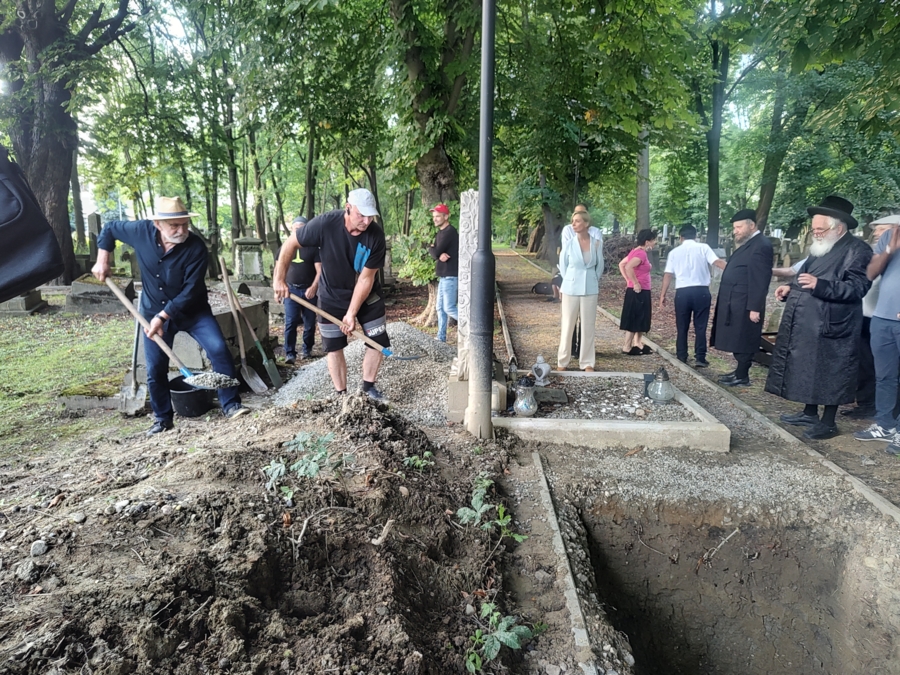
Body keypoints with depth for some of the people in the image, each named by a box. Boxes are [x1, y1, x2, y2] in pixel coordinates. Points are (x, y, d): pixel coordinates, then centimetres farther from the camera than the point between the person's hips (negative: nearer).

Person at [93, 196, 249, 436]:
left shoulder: (196, 248, -23)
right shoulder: (141, 231, -14)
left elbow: (190, 291, -23)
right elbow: (109, 228, 8)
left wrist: (163, 316, -24)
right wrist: (102, 260, -1)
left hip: (193, 311, -2)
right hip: (154, 312, 3)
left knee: (219, 349, -20)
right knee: (155, 369, 5)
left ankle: (231, 405, -8)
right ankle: (162, 418, 24)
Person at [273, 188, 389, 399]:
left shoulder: (376, 236, -25)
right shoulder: (325, 224, -28)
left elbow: (365, 279, -21)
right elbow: (290, 244, -13)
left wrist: (352, 313, -21)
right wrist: (279, 278, -14)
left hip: (367, 297, 1)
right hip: (332, 296, -1)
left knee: (378, 342, 1)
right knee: (334, 347, 4)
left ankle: (368, 386, 22)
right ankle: (341, 396, 17)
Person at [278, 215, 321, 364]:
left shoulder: (313, 249, 2)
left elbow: (319, 270, -4)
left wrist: (313, 287, -16)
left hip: (309, 291, 0)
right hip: (291, 290, 0)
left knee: (309, 323, 7)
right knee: (290, 323, -8)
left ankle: (307, 349, 23)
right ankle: (290, 354, -7)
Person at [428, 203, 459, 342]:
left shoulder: (449, 232, -17)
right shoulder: (440, 233, 15)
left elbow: (435, 253, -21)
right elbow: (435, 253, 6)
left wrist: (431, 248, 0)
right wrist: (440, 254, -15)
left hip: (451, 276, -10)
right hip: (443, 276, 10)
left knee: (449, 308, -8)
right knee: (441, 308, 11)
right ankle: (441, 337, 18)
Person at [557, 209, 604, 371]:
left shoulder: (597, 243, -3)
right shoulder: (569, 244, -4)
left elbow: (600, 266, 10)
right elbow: (562, 266, 7)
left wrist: (592, 281, 13)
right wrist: (570, 281, 9)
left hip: (590, 290, 1)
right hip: (571, 289, -1)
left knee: (588, 326, 6)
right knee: (567, 325, 5)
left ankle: (587, 362, 15)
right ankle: (563, 361, 15)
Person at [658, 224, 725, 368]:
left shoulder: (674, 252, 9)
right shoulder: (703, 248, 4)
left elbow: (668, 275, 6)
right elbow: (718, 262, -8)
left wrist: (663, 295, 10)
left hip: (682, 292, 1)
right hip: (701, 291, -1)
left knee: (682, 327, 12)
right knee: (700, 326, 6)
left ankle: (681, 358, 17)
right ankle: (700, 358, 3)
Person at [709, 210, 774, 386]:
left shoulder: (761, 245, -16)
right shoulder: (749, 243, 15)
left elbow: (759, 281, -21)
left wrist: (755, 308, -22)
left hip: (745, 305, -10)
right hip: (736, 304, 10)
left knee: (742, 341, -1)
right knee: (738, 341, 15)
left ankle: (742, 377, 7)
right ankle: (739, 371, 25)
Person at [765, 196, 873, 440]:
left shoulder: (857, 250, -10)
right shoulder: (820, 249, 17)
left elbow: (856, 288, -20)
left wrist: (820, 285, -32)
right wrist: (791, 288, 7)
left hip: (830, 328, -9)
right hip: (806, 326, 9)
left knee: (829, 374, 0)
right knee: (808, 370, 16)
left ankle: (828, 422, 11)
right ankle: (810, 413, 29)